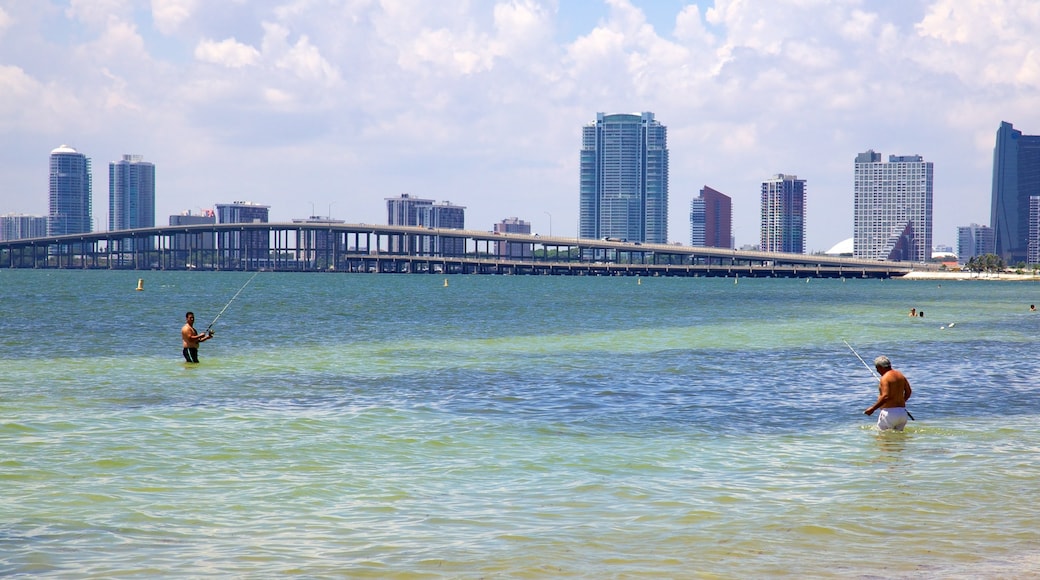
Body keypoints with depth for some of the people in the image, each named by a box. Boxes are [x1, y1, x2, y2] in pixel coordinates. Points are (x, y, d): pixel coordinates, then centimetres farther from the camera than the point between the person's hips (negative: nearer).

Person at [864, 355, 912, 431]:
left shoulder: (885, 378, -12)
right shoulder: (900, 375, 12)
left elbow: (885, 397, -22)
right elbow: (908, 391, 19)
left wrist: (873, 408, -16)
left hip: (890, 412, -8)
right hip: (902, 412, 8)